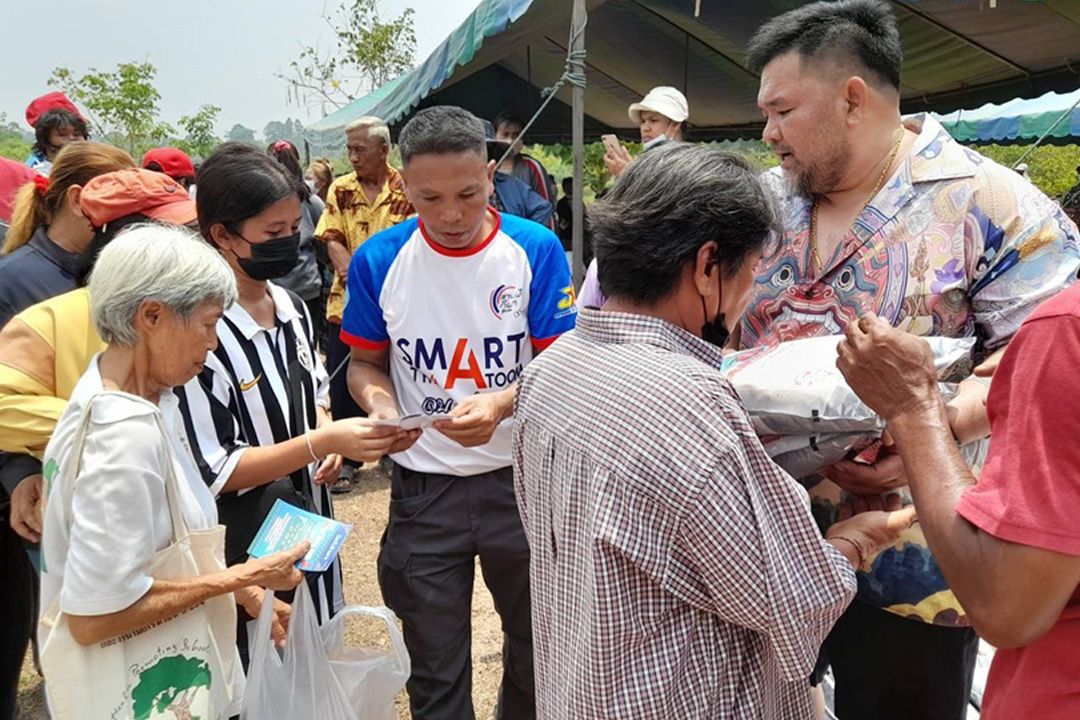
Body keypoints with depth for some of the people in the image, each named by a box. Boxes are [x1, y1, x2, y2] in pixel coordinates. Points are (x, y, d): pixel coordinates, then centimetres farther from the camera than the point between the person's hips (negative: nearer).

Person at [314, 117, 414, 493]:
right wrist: (352, 271, -17)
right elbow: (332, 240, 0)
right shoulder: (340, 189, 6)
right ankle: (346, 459, 17)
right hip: (347, 304, 2)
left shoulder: (406, 189, -1)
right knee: (342, 384, 3)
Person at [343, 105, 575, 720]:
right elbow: (365, 364, 5)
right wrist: (380, 404, -18)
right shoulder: (379, 259, -7)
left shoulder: (535, 248, -10)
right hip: (422, 486, 0)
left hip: (522, 478, 0)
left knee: (536, 646, 21)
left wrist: (502, 402, -28)